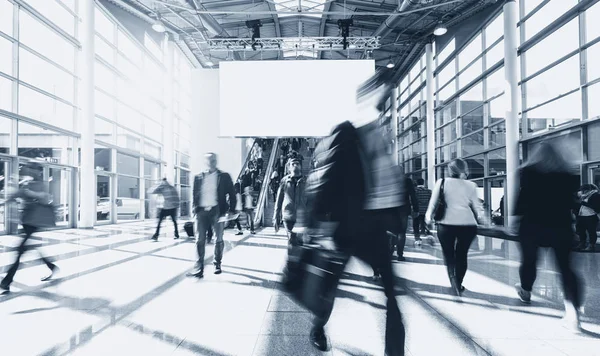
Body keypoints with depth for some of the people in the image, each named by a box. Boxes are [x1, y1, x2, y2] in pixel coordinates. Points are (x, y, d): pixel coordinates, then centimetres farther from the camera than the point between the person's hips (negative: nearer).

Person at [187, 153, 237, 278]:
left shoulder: (224, 176, 4)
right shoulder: (198, 177, 10)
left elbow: (232, 194, 3)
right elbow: (195, 195, 13)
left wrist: (231, 210, -5)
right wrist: (195, 209, 4)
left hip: (217, 210, -1)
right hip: (202, 211, 1)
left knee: (219, 239, 7)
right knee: (200, 240, -2)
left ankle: (217, 264, 22)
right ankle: (199, 267, 0)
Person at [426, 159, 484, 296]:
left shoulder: (442, 182, 5)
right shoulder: (471, 185, 7)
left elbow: (433, 203, 6)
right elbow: (476, 206, 8)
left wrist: (429, 216, 20)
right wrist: (480, 217, 26)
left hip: (447, 223, -1)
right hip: (468, 224, 1)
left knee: (448, 253, 15)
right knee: (462, 254, 18)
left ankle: (453, 278, -5)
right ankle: (458, 284, 22)